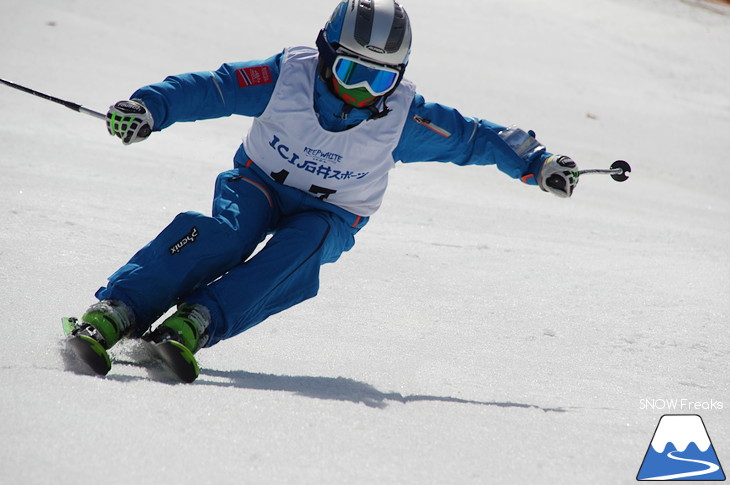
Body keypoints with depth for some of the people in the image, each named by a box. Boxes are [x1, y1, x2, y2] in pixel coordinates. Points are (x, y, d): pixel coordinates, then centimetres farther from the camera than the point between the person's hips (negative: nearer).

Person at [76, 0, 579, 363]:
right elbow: (211, 88, -13)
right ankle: (114, 312, -41)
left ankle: (197, 322, -47)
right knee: (226, 235, -34)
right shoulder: (288, 76, -17)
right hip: (259, 184, -1)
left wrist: (536, 163, -9)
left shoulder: (403, 116, -13)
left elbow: (470, 137, -4)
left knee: (301, 248, -35)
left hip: (330, 216, 1)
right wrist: (149, 107, -26)